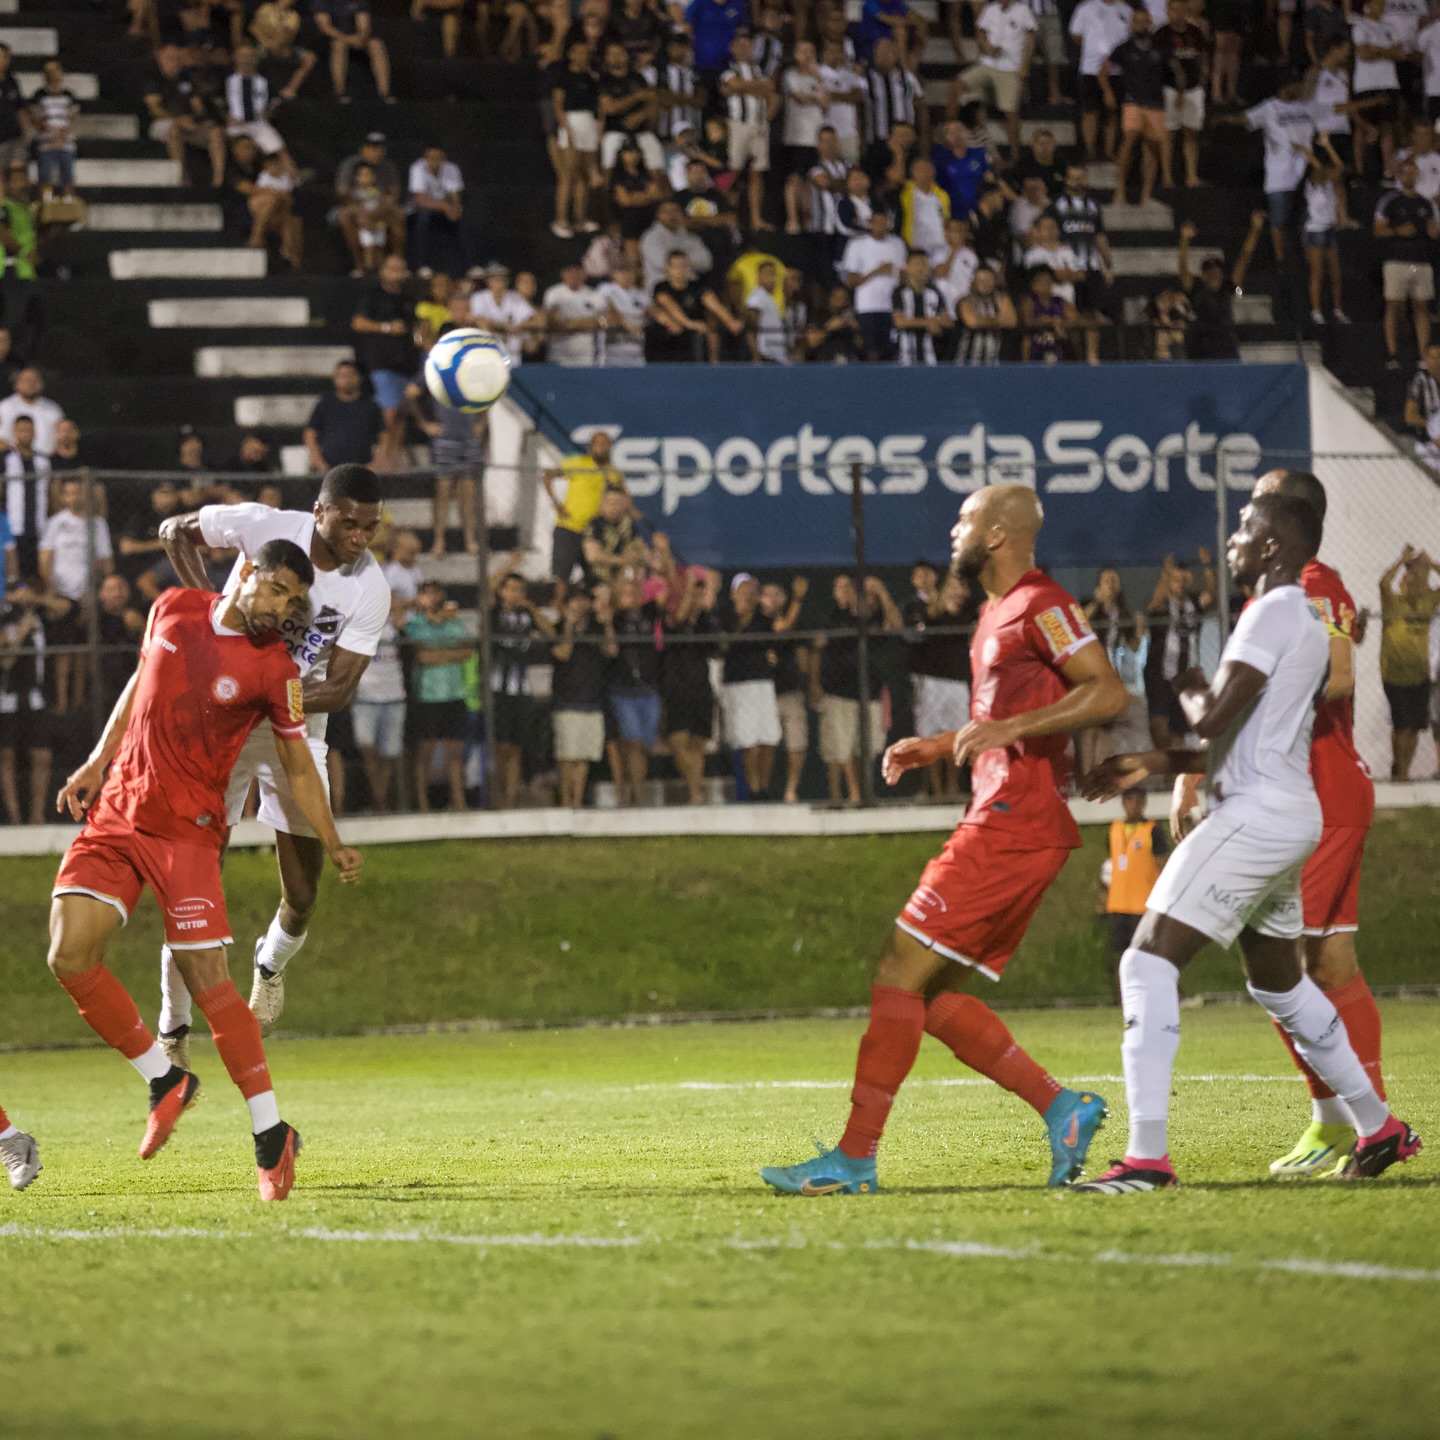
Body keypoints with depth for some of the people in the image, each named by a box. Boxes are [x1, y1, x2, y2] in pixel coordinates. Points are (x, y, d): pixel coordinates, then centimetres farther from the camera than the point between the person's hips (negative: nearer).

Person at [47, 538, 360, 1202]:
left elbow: (298, 764, 4)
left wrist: (332, 844, 0)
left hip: (186, 830, -4)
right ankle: (164, 1078, 10)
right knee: (70, 956, -9)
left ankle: (270, 1132, -4)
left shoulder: (275, 668, -6)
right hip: (114, 813, 4)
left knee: (206, 975, -12)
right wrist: (97, 763, 16)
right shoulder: (174, 609, 5)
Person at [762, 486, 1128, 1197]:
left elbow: (1108, 692, -19)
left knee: (901, 973, -10)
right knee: (936, 997, 9)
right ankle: (1062, 1108, 7)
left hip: (1011, 828, -11)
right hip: (1001, 824, 11)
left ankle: (854, 1157, -9)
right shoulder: (999, 612, 21)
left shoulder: (1040, 606, -11)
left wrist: (1007, 728, -25)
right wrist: (936, 747, 20)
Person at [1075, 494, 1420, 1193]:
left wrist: (1189, 685, 1)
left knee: (1148, 963, -13)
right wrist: (1148, 765, 20)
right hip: (1290, 814, 10)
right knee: (1279, 984, 25)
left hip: (1257, 815, -10)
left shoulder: (1272, 613, -13)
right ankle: (1379, 1128, 32)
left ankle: (1147, 1155, -21)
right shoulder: (1307, 622, 18)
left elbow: (1213, 721, -21)